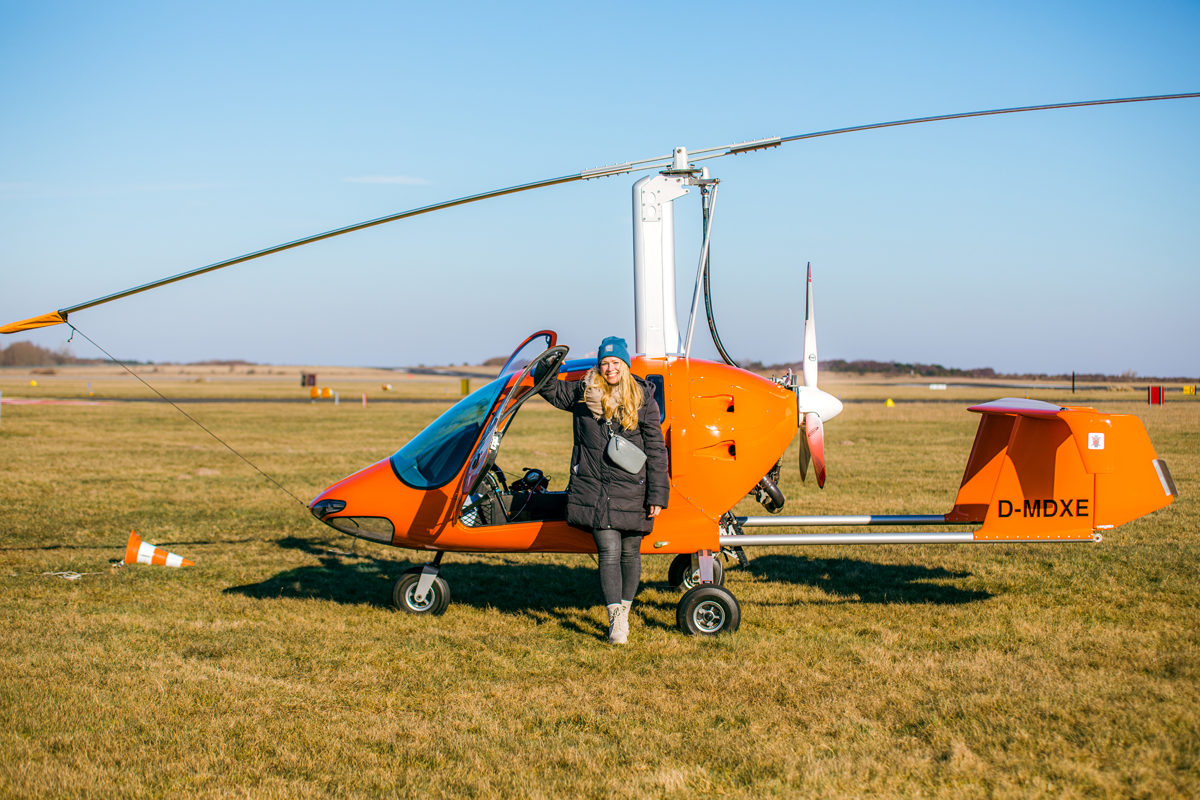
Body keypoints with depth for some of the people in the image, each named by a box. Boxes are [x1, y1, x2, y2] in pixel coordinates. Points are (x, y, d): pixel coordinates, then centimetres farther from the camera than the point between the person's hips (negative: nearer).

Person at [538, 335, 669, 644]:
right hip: (595, 489, 0)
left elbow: (656, 450, -1)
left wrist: (657, 495, -5)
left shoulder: (644, 400, -1)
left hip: (632, 491, 0)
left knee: (630, 552, 10)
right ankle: (615, 622, -6)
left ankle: (624, 612, 27)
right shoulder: (583, 394, 4)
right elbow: (549, 389, 21)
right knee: (609, 553, -7)